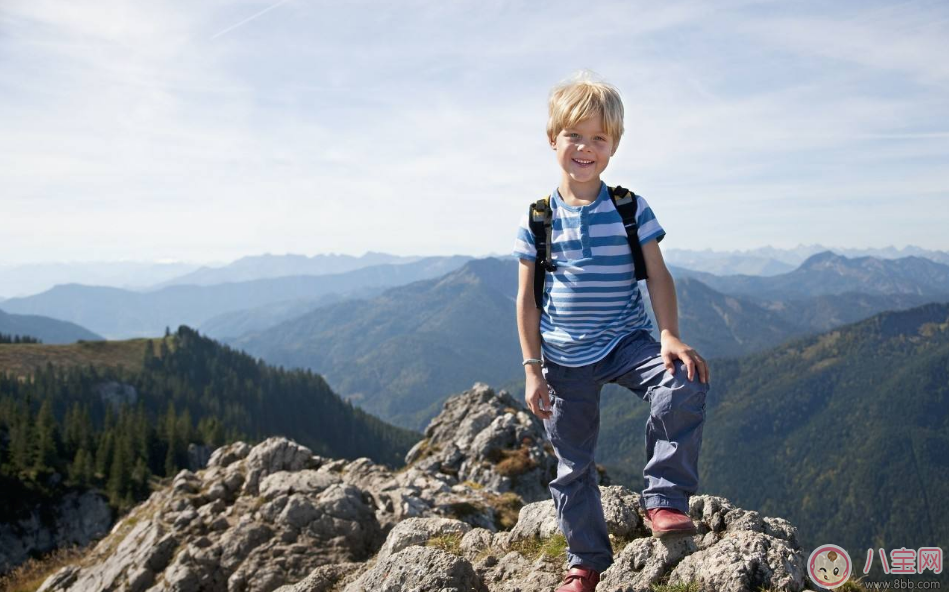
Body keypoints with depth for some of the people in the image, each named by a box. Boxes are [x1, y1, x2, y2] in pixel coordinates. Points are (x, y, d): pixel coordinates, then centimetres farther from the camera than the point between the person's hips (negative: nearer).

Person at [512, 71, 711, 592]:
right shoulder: (538, 218, -3)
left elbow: (657, 276, -3)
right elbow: (527, 298, 0)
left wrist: (670, 336, -17)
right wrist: (532, 368, -4)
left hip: (626, 340, 0)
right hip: (565, 357, 1)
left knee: (685, 384, -29)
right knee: (572, 463, 9)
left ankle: (662, 500, -11)